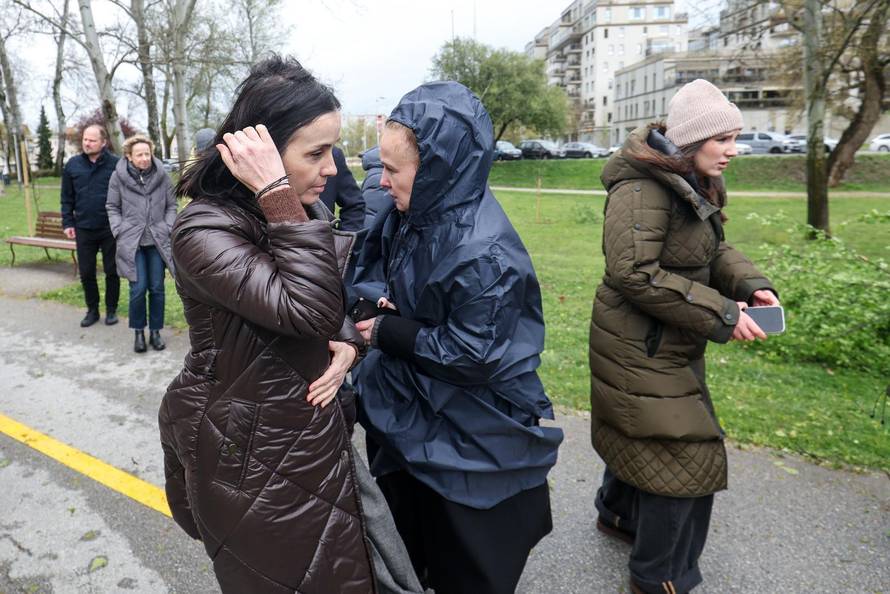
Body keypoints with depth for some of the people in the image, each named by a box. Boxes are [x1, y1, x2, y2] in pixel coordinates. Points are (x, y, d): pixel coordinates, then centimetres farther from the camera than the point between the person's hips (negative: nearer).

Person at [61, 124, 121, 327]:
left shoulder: (116, 164, -6)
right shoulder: (73, 165, 4)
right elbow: (67, 198, 9)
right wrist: (67, 223, 4)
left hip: (111, 229, -3)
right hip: (84, 229, 3)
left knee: (112, 272, 8)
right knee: (86, 273, 10)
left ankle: (111, 310, 23)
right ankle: (92, 310, 25)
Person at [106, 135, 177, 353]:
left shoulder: (161, 175, 1)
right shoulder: (118, 177, -2)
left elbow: (171, 205, 8)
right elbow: (112, 208, 6)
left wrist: (168, 229, -2)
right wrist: (121, 232, -4)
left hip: (157, 241, 2)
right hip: (132, 242, -1)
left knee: (157, 288, 6)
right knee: (138, 289, -5)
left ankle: (155, 331, 20)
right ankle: (139, 332, 14)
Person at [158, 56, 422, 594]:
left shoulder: (300, 209, 3)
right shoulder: (205, 230, -21)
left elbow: (343, 293, 11)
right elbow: (309, 307, -33)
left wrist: (349, 342, -9)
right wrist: (277, 195, -30)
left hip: (313, 437, 7)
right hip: (252, 456, -7)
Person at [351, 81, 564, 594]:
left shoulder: (483, 253, -31)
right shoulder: (412, 215, -6)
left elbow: (470, 357, -28)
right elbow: (375, 268, 11)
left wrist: (385, 332, -19)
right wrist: (374, 299, -12)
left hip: (473, 441, -7)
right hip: (411, 416, 8)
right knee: (412, 543, 29)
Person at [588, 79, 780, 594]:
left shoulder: (694, 186, 9)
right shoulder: (641, 190, -23)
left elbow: (716, 250, 15)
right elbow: (634, 274, -29)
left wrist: (750, 284, -6)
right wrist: (720, 313, -25)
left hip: (666, 344, 10)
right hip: (641, 352, -10)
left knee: (644, 439, 24)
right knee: (684, 457, -1)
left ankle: (619, 514, 49)